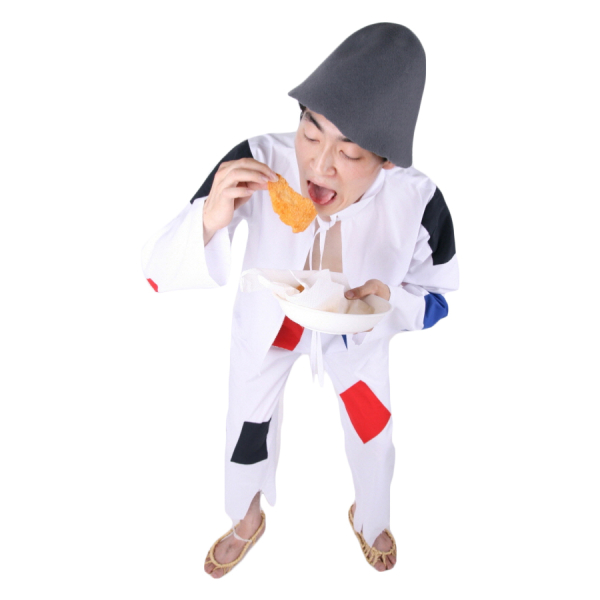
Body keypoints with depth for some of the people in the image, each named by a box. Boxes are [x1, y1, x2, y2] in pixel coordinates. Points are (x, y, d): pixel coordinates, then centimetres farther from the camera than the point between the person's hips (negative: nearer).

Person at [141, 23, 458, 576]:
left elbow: (441, 296, -12)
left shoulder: (419, 203, -33)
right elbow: (161, 275, -30)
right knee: (247, 427, 20)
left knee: (374, 433, 21)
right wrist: (209, 221, -52)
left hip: (355, 332, 1)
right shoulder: (257, 162, -36)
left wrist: (390, 299, -36)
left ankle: (370, 522, 62)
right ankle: (248, 520, 59)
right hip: (266, 324, 0)